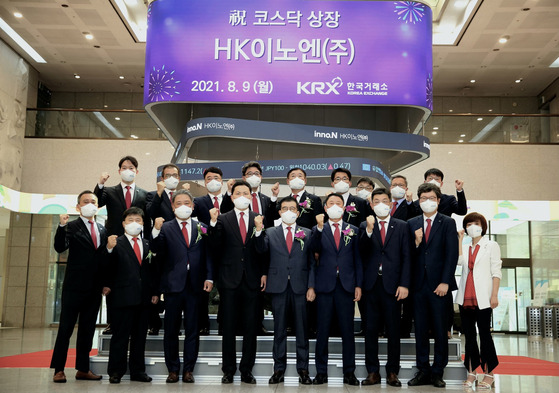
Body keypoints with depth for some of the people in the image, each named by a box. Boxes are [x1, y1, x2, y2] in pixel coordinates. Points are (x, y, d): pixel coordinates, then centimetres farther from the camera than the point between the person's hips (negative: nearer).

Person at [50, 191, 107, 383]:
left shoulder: (102, 230, 13)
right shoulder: (71, 227, -2)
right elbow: (60, 247, -17)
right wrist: (61, 225, -30)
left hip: (95, 288, 5)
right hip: (74, 287, -5)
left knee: (88, 329, 10)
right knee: (65, 328, -1)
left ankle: (83, 369, 18)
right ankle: (58, 369, 7)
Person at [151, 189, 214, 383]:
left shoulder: (202, 228, 9)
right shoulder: (165, 228, 4)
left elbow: (208, 255, 7)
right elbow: (159, 253, -10)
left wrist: (209, 277, -3)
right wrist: (156, 231, -23)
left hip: (195, 285, 1)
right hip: (173, 284, -1)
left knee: (192, 330, 7)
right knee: (171, 330, 6)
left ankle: (188, 370, 16)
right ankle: (173, 370, 17)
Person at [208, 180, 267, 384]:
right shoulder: (223, 219, 4)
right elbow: (215, 245, -7)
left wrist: (264, 273, -1)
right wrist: (213, 222, -19)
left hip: (252, 280, 1)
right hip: (229, 279, -1)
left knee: (250, 327, 6)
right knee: (228, 327, 6)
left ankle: (247, 370, 17)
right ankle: (228, 370, 17)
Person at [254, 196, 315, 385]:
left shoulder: (307, 234, 7)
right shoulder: (270, 233, 8)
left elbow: (312, 262, 4)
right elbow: (261, 249, -10)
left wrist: (311, 286, -4)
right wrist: (259, 230, -26)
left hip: (300, 286, 0)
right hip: (278, 285, 0)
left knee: (301, 329, 5)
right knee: (279, 329, 7)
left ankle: (303, 369, 14)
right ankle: (279, 368, 16)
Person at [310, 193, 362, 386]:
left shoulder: (352, 230, 10)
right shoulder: (318, 230, 7)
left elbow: (357, 258, 8)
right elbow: (315, 248, -13)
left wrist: (358, 285, 1)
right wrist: (319, 227, -27)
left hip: (346, 285, 1)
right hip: (325, 285, -1)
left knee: (347, 330, 4)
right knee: (322, 330, 4)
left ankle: (349, 372, 13)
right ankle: (321, 372, 13)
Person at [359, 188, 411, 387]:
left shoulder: (401, 226, 7)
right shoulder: (365, 226, 9)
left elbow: (406, 257, 2)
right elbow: (361, 253, -5)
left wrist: (404, 284, -7)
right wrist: (369, 230, -18)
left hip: (392, 284, -1)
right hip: (371, 283, 1)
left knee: (393, 330, 4)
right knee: (371, 329, 5)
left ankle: (392, 372, 14)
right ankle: (373, 372, 13)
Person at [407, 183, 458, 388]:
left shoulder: (448, 223, 2)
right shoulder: (412, 224, 10)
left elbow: (452, 254, -5)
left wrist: (445, 282, -11)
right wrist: (416, 243, -12)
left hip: (439, 285, -3)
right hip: (419, 284, 3)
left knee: (440, 331, 2)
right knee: (420, 330, 7)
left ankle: (438, 373, 12)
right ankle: (423, 371, 16)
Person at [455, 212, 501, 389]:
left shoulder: (491, 246, 6)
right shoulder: (465, 248, 17)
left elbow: (496, 272, -1)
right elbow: (459, 261, -6)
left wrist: (494, 295, -10)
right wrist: (460, 239, 0)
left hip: (482, 298, -4)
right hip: (466, 297, 4)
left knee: (484, 334, -4)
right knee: (469, 335, 6)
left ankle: (489, 374, 2)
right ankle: (471, 373, 11)